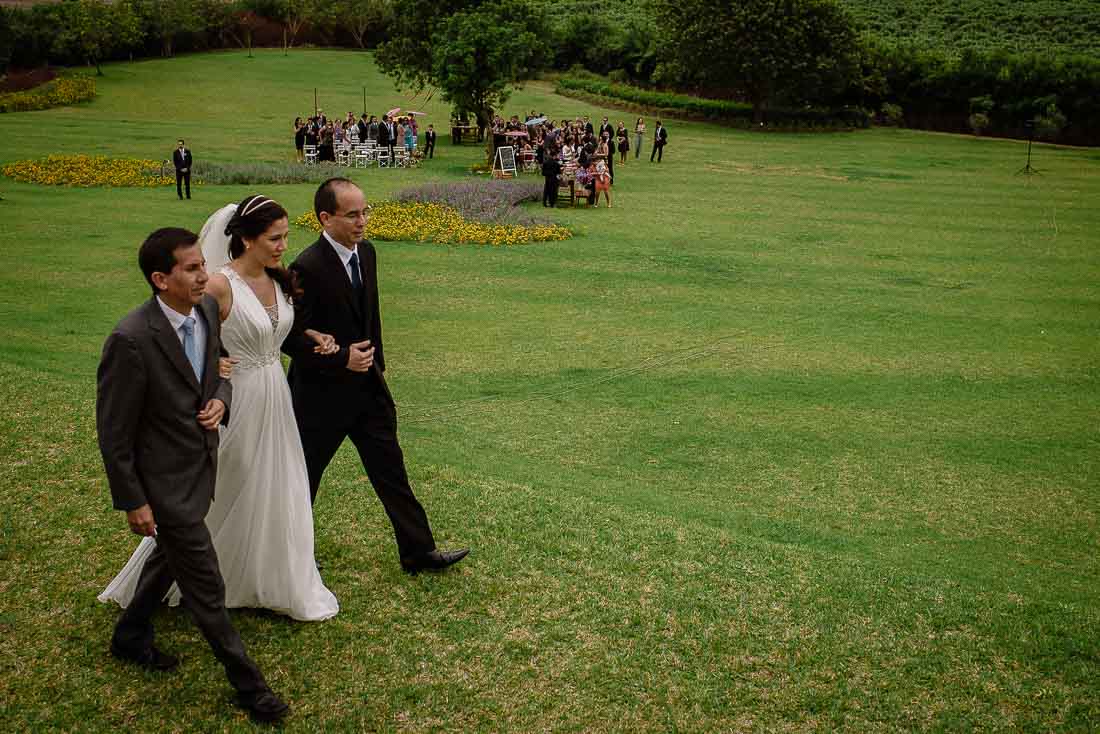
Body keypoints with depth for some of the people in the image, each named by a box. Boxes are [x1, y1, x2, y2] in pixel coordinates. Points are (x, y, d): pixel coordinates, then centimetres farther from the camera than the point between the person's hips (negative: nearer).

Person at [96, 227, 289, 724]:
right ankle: (247, 684, 21)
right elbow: (113, 431, -19)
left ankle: (130, 637, 52)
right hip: (166, 481, -8)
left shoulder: (207, 309, -6)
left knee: (170, 556, 28)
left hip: (200, 469, 8)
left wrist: (220, 400, -10)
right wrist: (133, 503, -13)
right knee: (206, 587, 5)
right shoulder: (131, 339, -28)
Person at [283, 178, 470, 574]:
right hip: (322, 392, -7)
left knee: (390, 468, 9)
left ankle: (418, 551, 17)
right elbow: (289, 337, -19)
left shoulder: (366, 252, 2)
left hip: (367, 385, 7)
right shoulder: (307, 268, -22)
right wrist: (342, 359, -22)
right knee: (305, 475, 12)